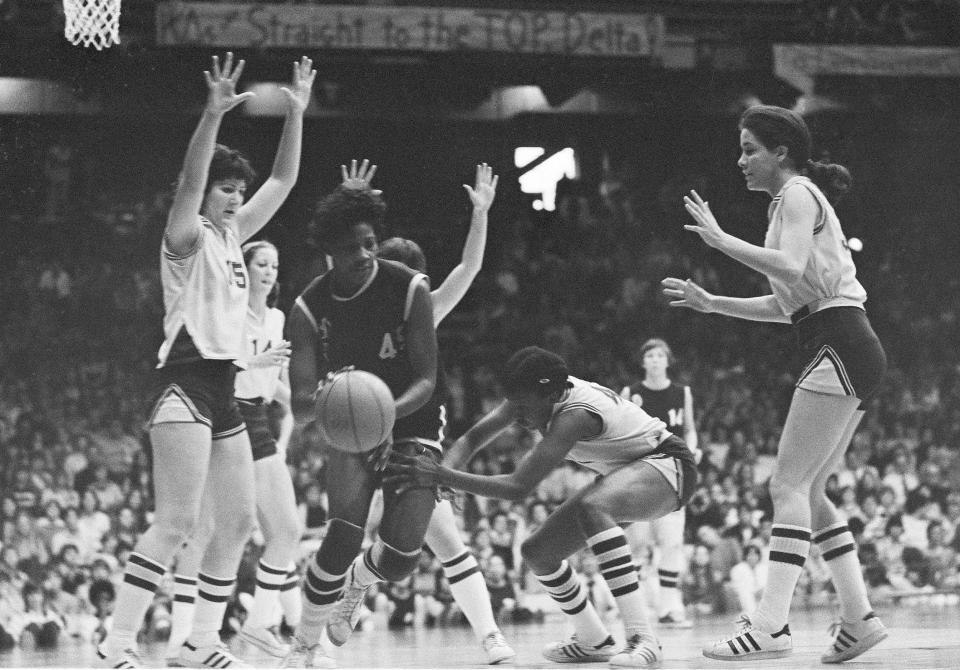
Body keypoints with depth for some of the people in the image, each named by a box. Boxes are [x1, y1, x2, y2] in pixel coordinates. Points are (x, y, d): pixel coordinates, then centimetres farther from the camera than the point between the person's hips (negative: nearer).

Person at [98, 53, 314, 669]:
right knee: (177, 521, -18)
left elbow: (283, 181, 23)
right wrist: (213, 117, -36)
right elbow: (190, 183, -24)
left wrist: (296, 114, 16)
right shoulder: (186, 236, -4)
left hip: (222, 387, 9)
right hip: (185, 381, -9)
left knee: (238, 522, 7)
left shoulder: (232, 235, 17)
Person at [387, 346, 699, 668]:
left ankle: (643, 638, -41)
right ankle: (594, 642, 23)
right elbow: (472, 438, -8)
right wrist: (439, 472, -30)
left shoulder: (575, 415, -35)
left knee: (592, 507, -40)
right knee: (538, 551, 3)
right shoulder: (535, 396, -11)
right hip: (624, 472, 9)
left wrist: (443, 476, -44)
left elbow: (518, 487, -40)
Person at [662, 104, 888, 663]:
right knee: (809, 491, 10)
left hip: (839, 348, -10)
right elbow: (788, 303, 26)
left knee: (790, 485, -13)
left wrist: (721, 239, -17)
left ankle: (771, 626, -20)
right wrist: (710, 303, 22)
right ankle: (860, 617, 8)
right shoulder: (801, 198, 24)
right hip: (851, 353, 10)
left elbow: (791, 267, -23)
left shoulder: (798, 194, -5)